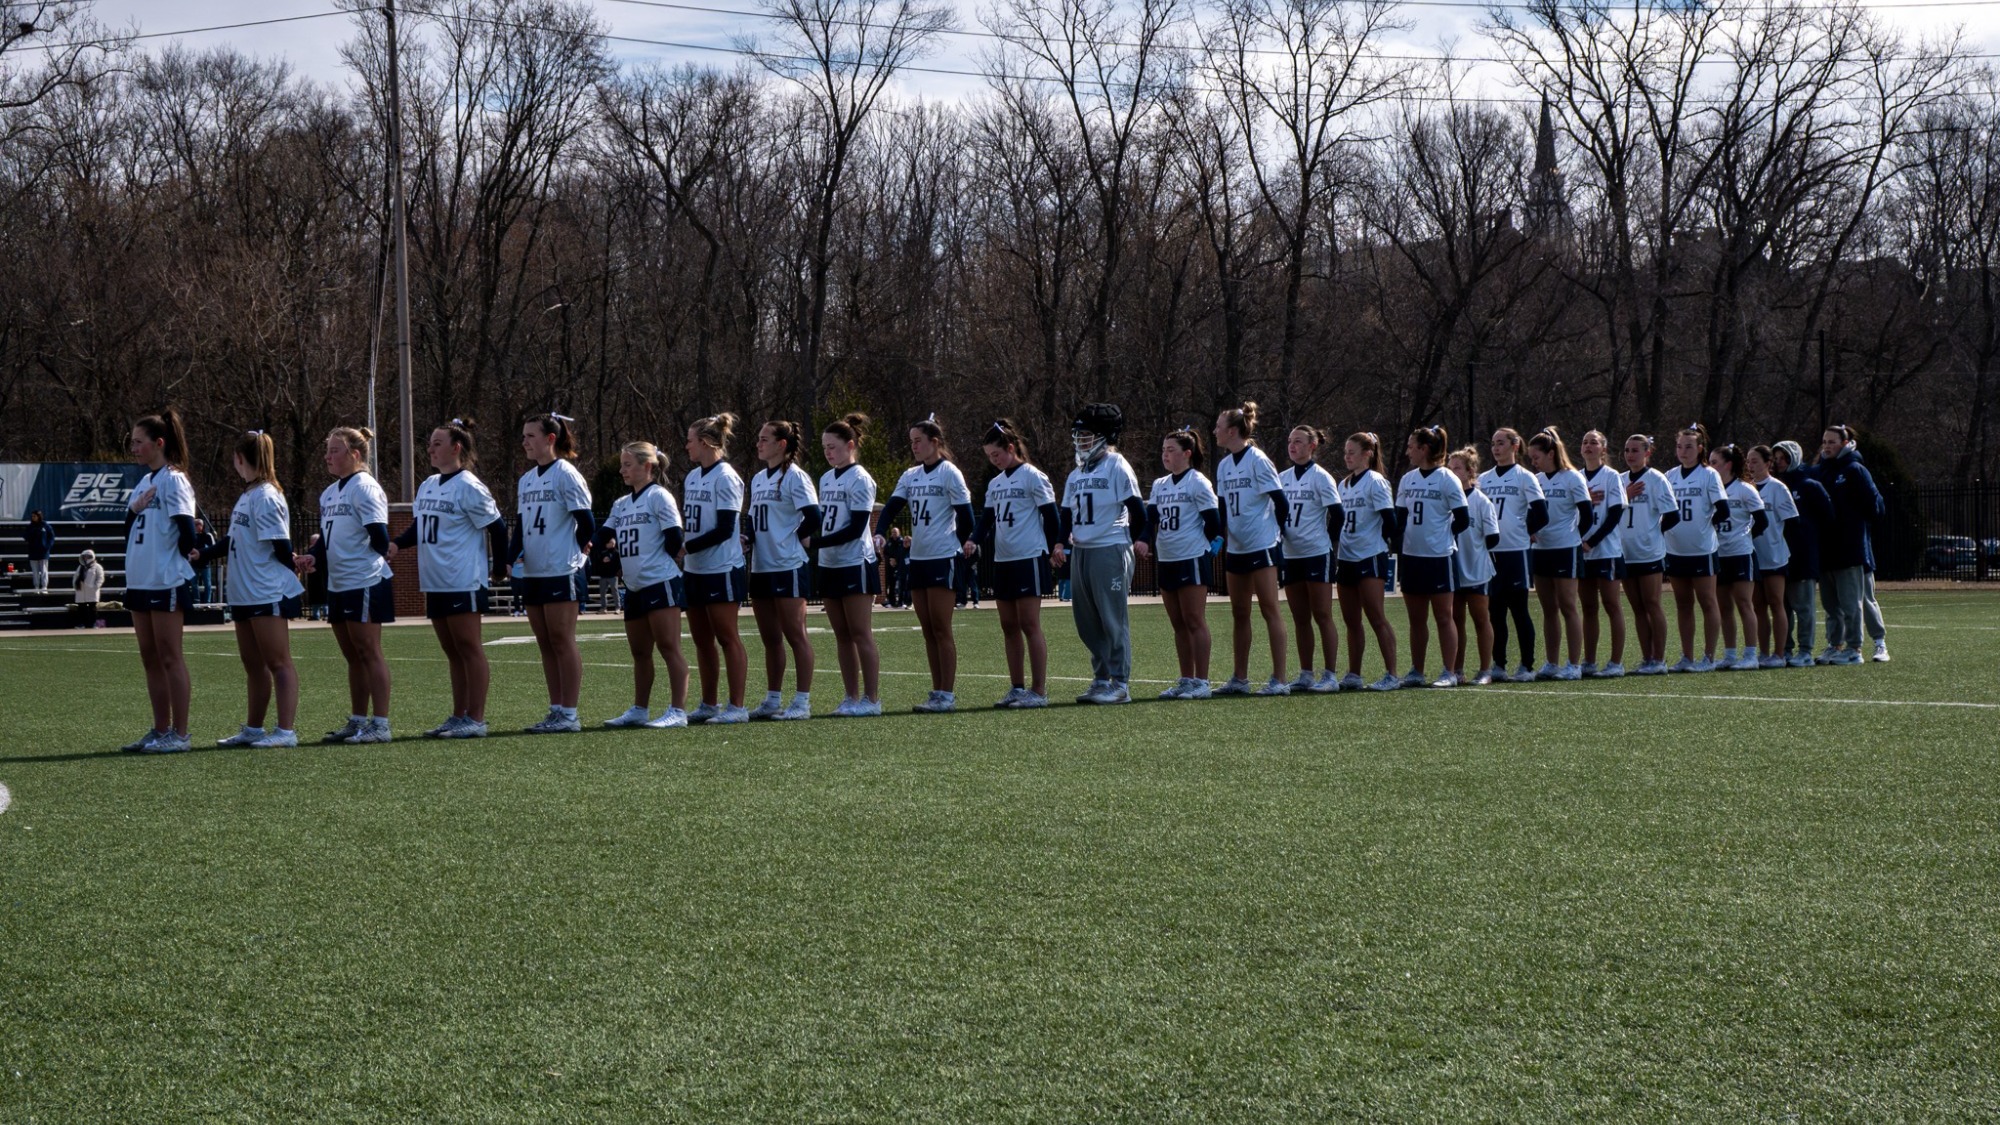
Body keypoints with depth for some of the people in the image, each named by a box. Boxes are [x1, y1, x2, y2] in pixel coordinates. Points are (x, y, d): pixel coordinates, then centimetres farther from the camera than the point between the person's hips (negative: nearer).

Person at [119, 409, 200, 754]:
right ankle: (161, 730, 16)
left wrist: (176, 560, 0)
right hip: (140, 582, 9)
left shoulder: (173, 480, -10)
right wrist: (133, 510, -2)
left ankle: (178, 734, -4)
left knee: (169, 657, -6)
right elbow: (129, 531, 17)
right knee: (150, 659, 10)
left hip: (168, 583, -9)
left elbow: (187, 533, -16)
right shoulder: (144, 482, 16)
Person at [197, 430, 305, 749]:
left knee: (278, 662, -7)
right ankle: (253, 729, 22)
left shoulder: (266, 497, -16)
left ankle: (286, 730, -8)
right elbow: (232, 540, 20)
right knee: (252, 664, 14)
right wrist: (203, 554, 9)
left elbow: (281, 547, -16)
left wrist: (293, 569, -3)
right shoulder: (247, 496, 14)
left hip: (269, 594, -10)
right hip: (244, 595, 10)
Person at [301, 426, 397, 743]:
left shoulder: (365, 488, -12)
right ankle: (357, 720, 19)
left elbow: (379, 538, -17)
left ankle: (380, 724, -4)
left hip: (365, 583, -9)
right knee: (352, 655, 13)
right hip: (338, 585, 9)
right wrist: (315, 559, 4)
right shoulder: (329, 493, 16)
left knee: (367, 652, -7)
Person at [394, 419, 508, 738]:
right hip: (434, 582, 8)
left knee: (468, 648, -5)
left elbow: (496, 527, -10)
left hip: (464, 582, -8)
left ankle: (475, 719, -3)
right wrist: (397, 544, 6)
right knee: (452, 652, 12)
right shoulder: (427, 485, 14)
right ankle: (458, 717, 17)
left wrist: (498, 568, -6)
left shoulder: (468, 487, -11)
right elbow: (419, 526, 23)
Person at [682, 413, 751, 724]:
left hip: (722, 570, -8)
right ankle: (708, 705, 18)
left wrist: (687, 547, -19)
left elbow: (724, 530, -17)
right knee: (702, 640, 11)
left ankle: (736, 707, -1)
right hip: (695, 570, 8)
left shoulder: (725, 478, -12)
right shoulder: (691, 477, 12)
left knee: (727, 638, -5)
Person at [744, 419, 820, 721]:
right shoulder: (758, 479, 15)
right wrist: (747, 536, 0)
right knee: (770, 638, 11)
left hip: (789, 566, -8)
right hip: (761, 568, 8)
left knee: (795, 634, -4)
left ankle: (802, 701, -2)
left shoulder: (795, 477, -9)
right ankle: (773, 700, 17)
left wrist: (791, 539, -5)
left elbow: (812, 518, -16)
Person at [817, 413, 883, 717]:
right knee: (842, 635, 8)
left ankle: (871, 699, -3)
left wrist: (816, 542, -20)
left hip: (856, 564, -8)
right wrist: (810, 539, 1)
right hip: (830, 565, 8)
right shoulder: (826, 479, 14)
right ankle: (852, 697, 12)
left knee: (860, 634, -6)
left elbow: (856, 529, -16)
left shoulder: (860, 480, -10)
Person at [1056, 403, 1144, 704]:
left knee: (1113, 620, -5)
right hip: (1080, 552, 8)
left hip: (1110, 551, -8)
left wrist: (1127, 541, 0)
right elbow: (1068, 513, 19)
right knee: (1087, 622, 9)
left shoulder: (1117, 467, -6)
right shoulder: (1076, 474, 17)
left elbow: (1138, 512, -9)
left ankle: (1120, 684, -3)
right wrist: (1061, 542, 3)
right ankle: (1101, 679, 18)